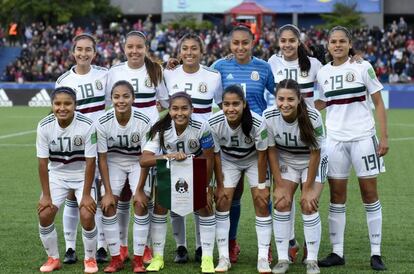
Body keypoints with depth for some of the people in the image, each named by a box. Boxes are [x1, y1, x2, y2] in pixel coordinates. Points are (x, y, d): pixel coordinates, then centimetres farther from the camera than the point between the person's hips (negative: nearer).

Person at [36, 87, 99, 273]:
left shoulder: (87, 125, -24)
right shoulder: (44, 126, -17)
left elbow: (90, 161, -19)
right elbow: (43, 162, -11)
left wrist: (86, 195, -18)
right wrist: (46, 195, -12)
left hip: (82, 175, -2)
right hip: (56, 175, 3)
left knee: (87, 215, -18)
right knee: (44, 214, -10)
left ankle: (90, 258, 7)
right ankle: (53, 258, 13)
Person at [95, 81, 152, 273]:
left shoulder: (144, 122, -26)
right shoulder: (103, 123, -23)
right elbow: (102, 158, -14)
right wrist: (108, 191, -15)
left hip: (138, 162, -1)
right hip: (114, 162, 1)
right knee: (108, 205, -12)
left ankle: (138, 258, -6)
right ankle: (116, 258, 0)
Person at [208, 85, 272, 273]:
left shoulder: (257, 123, -35)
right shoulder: (214, 124, -31)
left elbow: (262, 155, -21)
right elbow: (216, 155, -16)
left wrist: (262, 185, -15)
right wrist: (220, 185, -10)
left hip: (253, 160, -1)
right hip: (228, 160, 1)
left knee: (262, 203, -9)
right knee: (222, 202, -8)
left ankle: (263, 258, -3)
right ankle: (223, 257, -1)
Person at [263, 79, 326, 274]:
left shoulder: (313, 117, -31)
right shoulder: (268, 117, -24)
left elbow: (315, 153, -21)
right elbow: (271, 151, -12)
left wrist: (308, 188, -17)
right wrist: (279, 185, -12)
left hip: (312, 162, -2)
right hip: (285, 161, 2)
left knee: (309, 205, -13)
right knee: (281, 204, -10)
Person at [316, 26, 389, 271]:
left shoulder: (363, 67, -2)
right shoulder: (323, 73, 7)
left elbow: (379, 104, 0)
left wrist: (384, 137, -7)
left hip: (363, 137, -3)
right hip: (334, 139, 3)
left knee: (370, 195, 1)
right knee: (337, 198, 4)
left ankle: (376, 253, 5)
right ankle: (337, 252, 11)